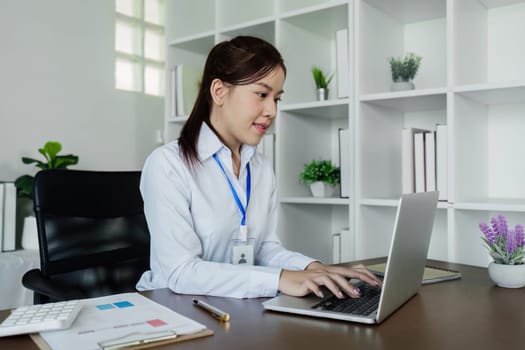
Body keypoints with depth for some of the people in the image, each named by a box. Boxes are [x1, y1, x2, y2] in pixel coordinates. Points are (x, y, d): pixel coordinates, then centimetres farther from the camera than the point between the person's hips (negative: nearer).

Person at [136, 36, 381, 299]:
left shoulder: (263, 169, 7)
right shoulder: (167, 164, -13)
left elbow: (266, 247, 5)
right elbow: (180, 272, -20)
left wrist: (311, 267, -13)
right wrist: (279, 279, -27)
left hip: (241, 309, 5)